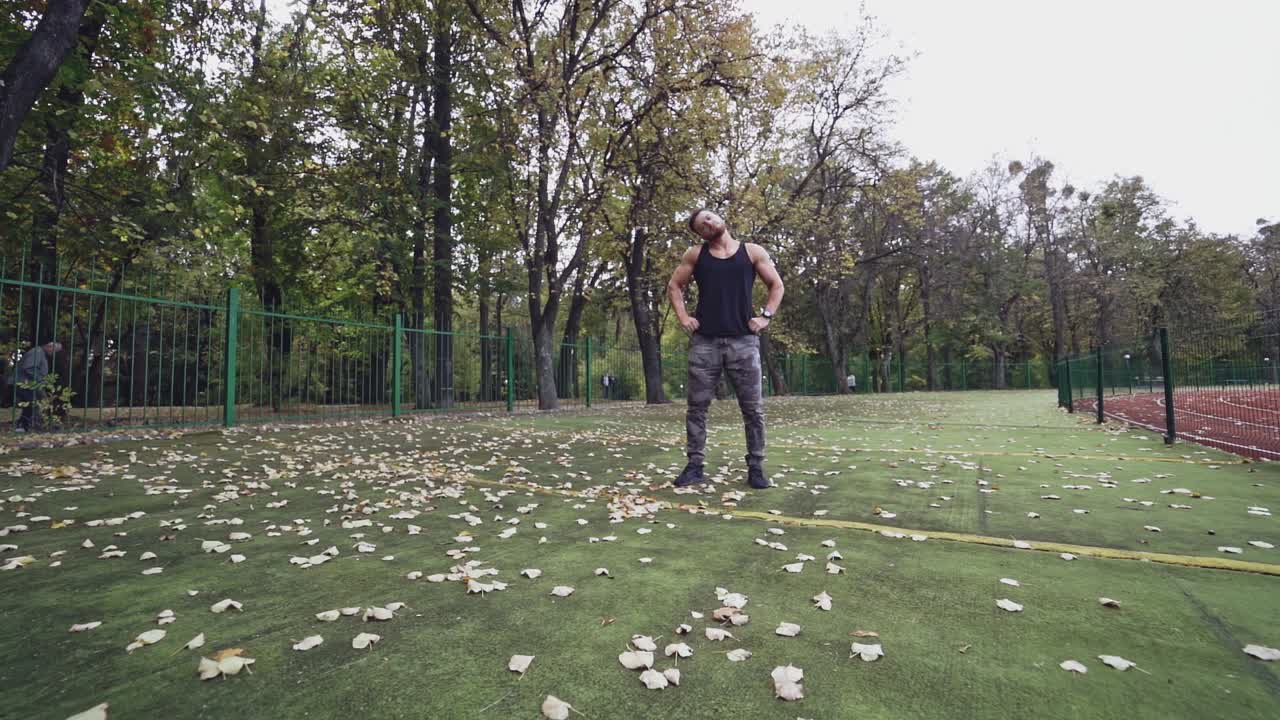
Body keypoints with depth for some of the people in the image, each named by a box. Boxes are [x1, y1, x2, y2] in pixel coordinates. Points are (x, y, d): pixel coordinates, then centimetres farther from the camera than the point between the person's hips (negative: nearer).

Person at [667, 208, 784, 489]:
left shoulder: (753, 252, 9)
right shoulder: (695, 254, 10)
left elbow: (777, 285, 13)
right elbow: (674, 286, 16)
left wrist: (766, 316, 1)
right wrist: (683, 317, 3)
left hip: (743, 340, 0)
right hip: (704, 341, 1)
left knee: (753, 408, 1)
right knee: (697, 406, 3)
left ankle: (755, 467, 14)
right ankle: (695, 465, 14)